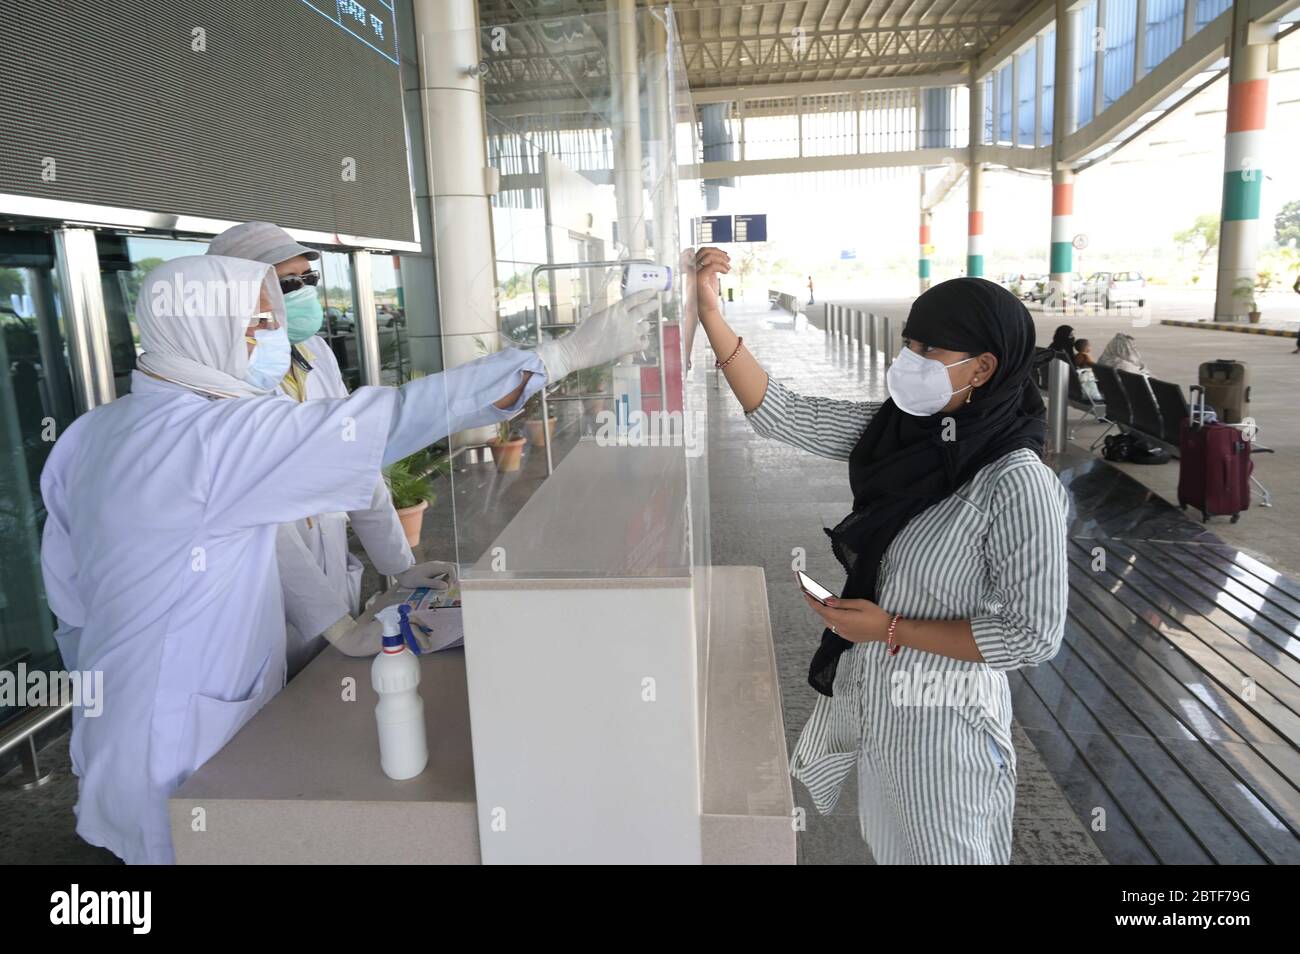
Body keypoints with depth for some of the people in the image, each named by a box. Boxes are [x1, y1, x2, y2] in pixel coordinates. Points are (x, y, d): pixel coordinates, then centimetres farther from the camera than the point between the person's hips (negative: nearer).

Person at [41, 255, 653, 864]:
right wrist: (569, 352, -27)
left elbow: (69, 601, 10)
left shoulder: (91, 435, 2)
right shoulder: (221, 437, -25)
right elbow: (394, 419, -30)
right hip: (184, 762, -8)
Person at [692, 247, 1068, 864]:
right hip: (862, 686, 6)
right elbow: (781, 414, -6)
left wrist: (893, 629, -20)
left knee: (939, 850, 17)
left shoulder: (1018, 483, -24)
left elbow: (1035, 636, -20)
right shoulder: (898, 431, -6)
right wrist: (709, 313, -12)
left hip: (938, 713, -6)